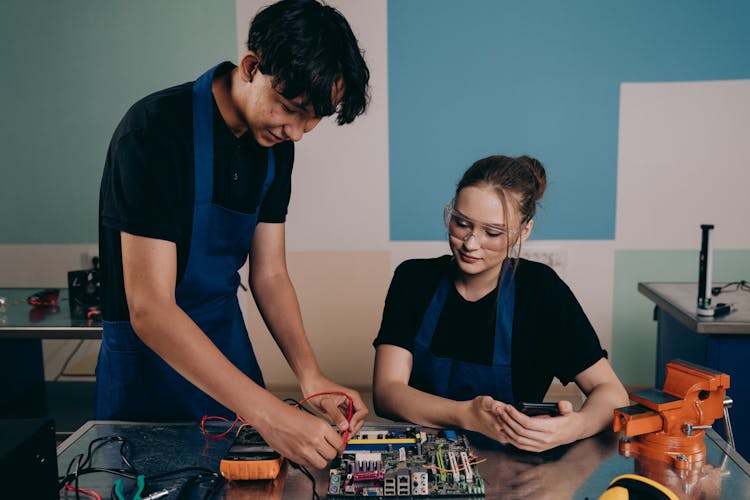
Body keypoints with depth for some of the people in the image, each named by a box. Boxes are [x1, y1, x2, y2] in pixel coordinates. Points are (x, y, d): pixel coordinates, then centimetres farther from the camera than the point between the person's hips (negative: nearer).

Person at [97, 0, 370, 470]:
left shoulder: (276, 142, -4)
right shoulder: (157, 129, -25)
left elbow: (270, 275, 0)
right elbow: (149, 310, -30)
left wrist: (312, 378, -14)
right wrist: (270, 413, -37)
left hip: (228, 343, 7)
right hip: (150, 356, -6)